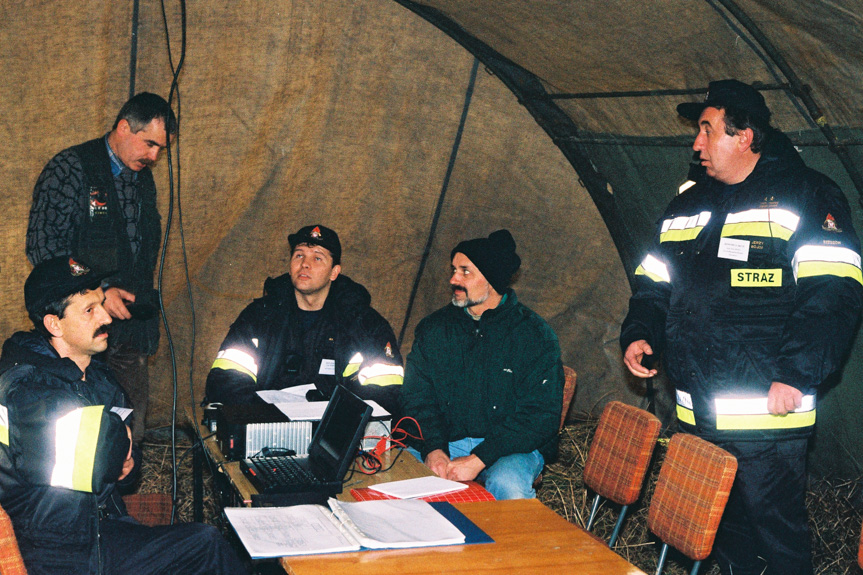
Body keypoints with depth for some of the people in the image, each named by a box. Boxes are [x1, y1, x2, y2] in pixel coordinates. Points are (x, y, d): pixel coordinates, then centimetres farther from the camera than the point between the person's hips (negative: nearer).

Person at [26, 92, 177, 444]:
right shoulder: (70, 169, -6)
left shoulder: (142, 178, 15)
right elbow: (42, 245, -12)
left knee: (131, 434, 6)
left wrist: (146, 306, 14)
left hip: (130, 327, 6)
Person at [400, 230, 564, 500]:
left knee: (506, 485, -36)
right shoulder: (433, 328, 7)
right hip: (447, 441, 3)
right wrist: (433, 448, -17)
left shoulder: (534, 335, -7)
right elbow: (417, 396, 4)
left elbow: (540, 415, -13)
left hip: (512, 447, -3)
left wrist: (478, 460, -22)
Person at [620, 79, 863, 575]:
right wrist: (639, 334, 5)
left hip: (767, 413, -6)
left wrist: (795, 374, -22)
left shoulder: (807, 196, -6)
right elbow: (655, 284, 23)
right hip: (697, 414, 7)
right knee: (722, 526, 16)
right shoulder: (687, 205, 16)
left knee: (776, 529, -1)